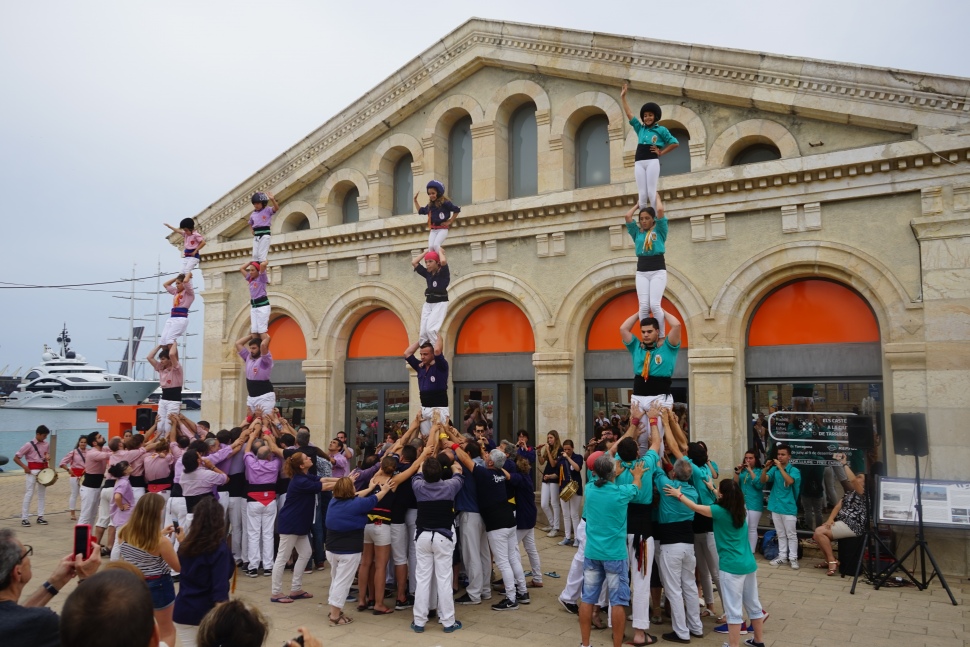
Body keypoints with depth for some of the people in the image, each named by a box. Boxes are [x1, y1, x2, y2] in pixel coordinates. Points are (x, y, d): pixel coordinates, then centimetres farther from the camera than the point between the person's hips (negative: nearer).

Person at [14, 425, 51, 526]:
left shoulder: (46, 445, 6)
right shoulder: (29, 444, -9)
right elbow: (16, 458, -7)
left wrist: (48, 457, -3)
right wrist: (25, 467, -16)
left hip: (44, 470, 5)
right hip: (32, 471, -5)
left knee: (42, 494, 8)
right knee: (29, 494, -6)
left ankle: (40, 516, 14)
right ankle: (24, 518, -1)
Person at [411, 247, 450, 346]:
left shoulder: (443, 273, -5)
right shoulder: (428, 273, 10)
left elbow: (443, 261, -26)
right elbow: (414, 263, 9)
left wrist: (440, 251, -6)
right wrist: (426, 252, 11)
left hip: (440, 303, -6)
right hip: (428, 304, 7)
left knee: (430, 329, -22)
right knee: (422, 333, -5)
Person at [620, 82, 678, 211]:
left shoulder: (661, 130, 8)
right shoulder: (640, 128, 18)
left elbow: (675, 143, 6)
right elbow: (629, 114, 17)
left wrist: (661, 152, 1)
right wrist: (623, 97, 15)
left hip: (652, 161, -4)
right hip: (639, 163, 4)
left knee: (651, 192, -12)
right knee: (642, 194, -3)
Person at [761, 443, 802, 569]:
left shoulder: (794, 470, -8)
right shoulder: (774, 469, 3)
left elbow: (790, 481, -27)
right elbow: (763, 481, -5)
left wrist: (780, 467, -28)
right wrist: (765, 468, -21)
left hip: (788, 507, -4)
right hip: (775, 506, 5)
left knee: (791, 535, 4)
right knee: (781, 534, 15)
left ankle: (793, 558, 11)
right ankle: (782, 556, 23)